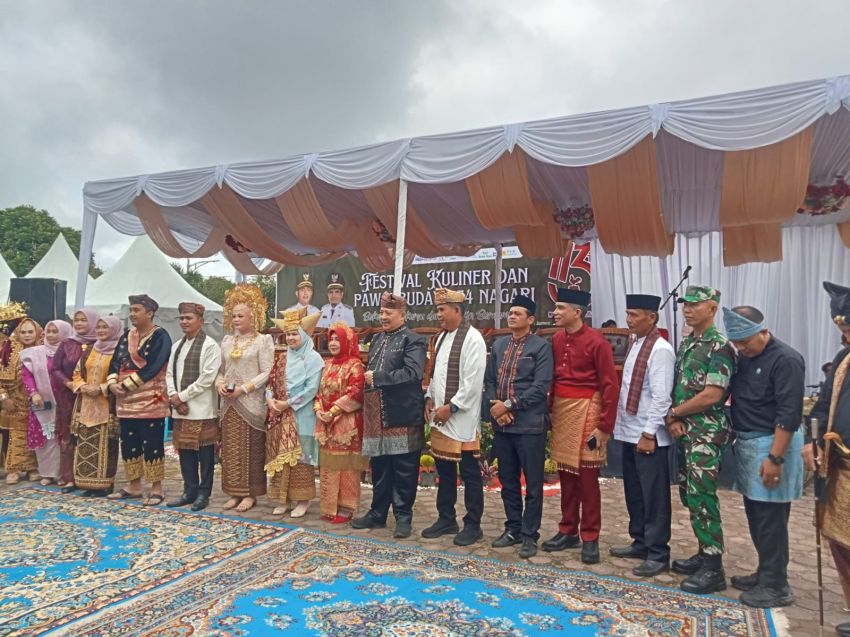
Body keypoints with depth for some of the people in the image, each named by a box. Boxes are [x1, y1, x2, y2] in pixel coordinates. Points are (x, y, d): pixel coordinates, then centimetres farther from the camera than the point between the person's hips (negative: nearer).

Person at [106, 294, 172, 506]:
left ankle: (156, 488, 5)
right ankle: (134, 486, 24)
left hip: (150, 400, -7)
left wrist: (126, 384, -16)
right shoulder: (126, 336, 14)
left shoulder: (160, 336, -8)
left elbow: (152, 368, -17)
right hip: (126, 401, 7)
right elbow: (115, 362, 9)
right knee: (128, 443, 12)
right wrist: (112, 383, -9)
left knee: (152, 444, -4)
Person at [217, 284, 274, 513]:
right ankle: (235, 492, 19)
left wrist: (244, 388, -16)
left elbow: (267, 373, -10)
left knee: (251, 450, 0)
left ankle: (250, 494, 10)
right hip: (229, 404, 6)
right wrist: (219, 383, -3)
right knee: (230, 449, 9)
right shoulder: (227, 341, 14)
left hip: (251, 404, -6)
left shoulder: (263, 341, -4)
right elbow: (221, 369, 18)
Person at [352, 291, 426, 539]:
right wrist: (367, 378, 1)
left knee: (404, 470, 4)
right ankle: (378, 513, 28)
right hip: (377, 415, 7)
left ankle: (403, 516, 18)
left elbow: (413, 373, -21)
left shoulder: (413, 341, -8)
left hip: (402, 415, -7)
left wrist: (377, 377, -18)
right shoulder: (377, 339, 16)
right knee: (379, 468, 16)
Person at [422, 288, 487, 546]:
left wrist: (450, 407, -15)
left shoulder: (472, 339, -12)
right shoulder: (442, 336, 14)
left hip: (462, 419, -8)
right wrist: (430, 397, 6)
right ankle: (446, 519, 29)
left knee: (469, 473, 3)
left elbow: (473, 382, -17)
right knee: (444, 469, 16)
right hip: (440, 417, 8)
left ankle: (473, 525, 15)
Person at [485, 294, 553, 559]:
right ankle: (513, 528, 29)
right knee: (507, 480, 15)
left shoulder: (541, 346, -5)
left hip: (529, 424, -5)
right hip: (501, 424, 6)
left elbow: (541, 386, -13)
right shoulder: (498, 345, 13)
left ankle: (529, 535, 16)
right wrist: (495, 407, -5)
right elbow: (489, 380, 12)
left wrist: (509, 405, -15)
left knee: (532, 483, 4)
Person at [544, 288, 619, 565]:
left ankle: (590, 538, 14)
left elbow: (610, 386, -13)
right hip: (560, 410, 6)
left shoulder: (596, 341, -13)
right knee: (565, 474, 13)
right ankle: (568, 531, 25)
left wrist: (605, 426, -14)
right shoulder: (556, 339, 6)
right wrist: (549, 410, 9)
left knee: (587, 478, 2)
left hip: (585, 410, -6)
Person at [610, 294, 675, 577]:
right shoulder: (636, 344, 12)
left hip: (648, 435, -9)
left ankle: (658, 554, 13)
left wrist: (649, 433, -19)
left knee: (653, 494, 1)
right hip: (629, 432, 9)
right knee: (633, 491, 17)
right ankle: (641, 543, 31)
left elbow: (660, 397, -19)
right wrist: (621, 424, 15)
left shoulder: (660, 350, -15)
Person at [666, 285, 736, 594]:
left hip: (707, 433, -8)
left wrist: (673, 414, -8)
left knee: (702, 497, -6)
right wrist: (673, 420, -2)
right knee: (689, 494, 14)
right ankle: (705, 554, 27)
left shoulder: (720, 346, -13)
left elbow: (711, 395, -19)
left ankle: (713, 568, 5)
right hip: (685, 431, 9)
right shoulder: (685, 343, 13)